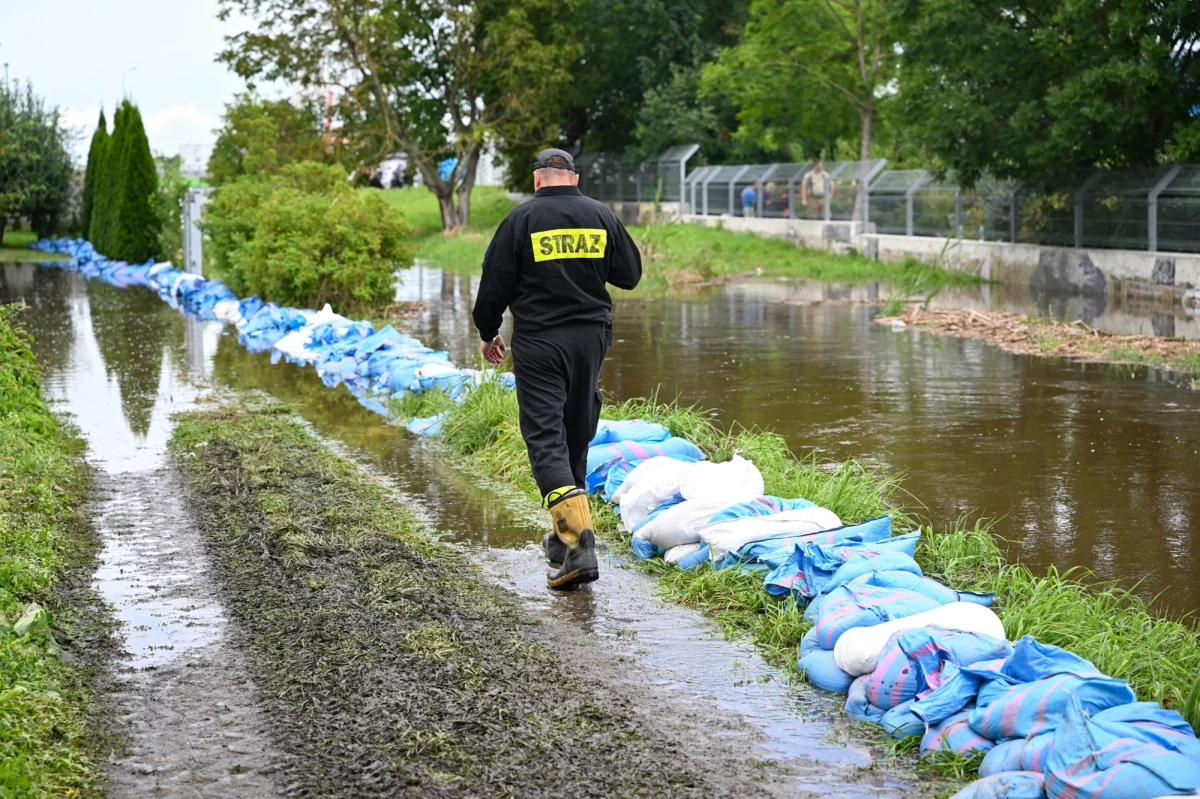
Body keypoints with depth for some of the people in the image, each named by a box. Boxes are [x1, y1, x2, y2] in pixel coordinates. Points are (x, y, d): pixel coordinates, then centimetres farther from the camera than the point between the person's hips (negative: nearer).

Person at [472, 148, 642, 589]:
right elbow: (630, 274, 10)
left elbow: (495, 283, -3)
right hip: (591, 337, 4)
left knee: (545, 437, -6)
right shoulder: (602, 215, 4)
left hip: (538, 342, -4)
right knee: (577, 435, 16)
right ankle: (563, 536, 26)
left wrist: (488, 332, 13)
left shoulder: (521, 219, -6)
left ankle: (578, 541, -22)